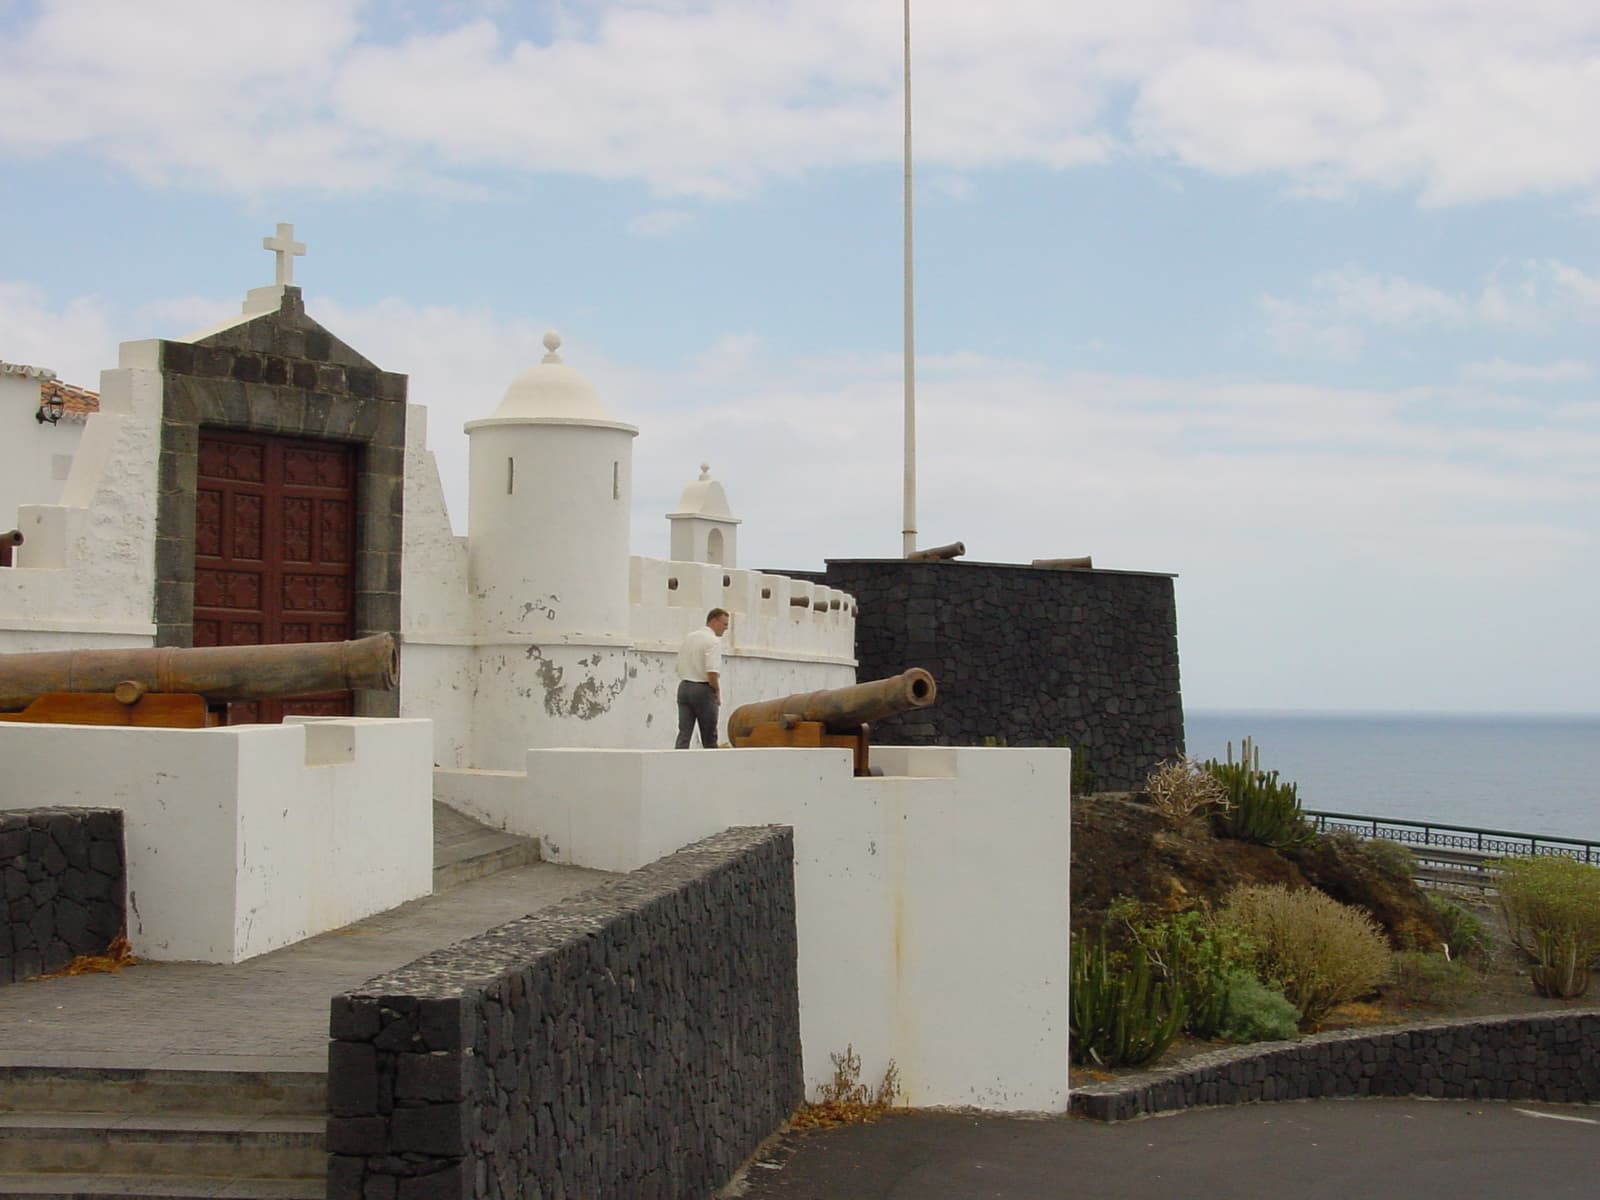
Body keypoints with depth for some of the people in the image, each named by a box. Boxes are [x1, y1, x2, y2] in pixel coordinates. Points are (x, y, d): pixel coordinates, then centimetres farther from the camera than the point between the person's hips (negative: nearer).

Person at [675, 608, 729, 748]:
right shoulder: (713, 640, -11)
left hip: (683, 687, 7)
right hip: (703, 689, -6)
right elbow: (712, 672, -21)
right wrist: (717, 692, -7)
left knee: (683, 734, 0)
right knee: (709, 738, 4)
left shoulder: (688, 638, 14)